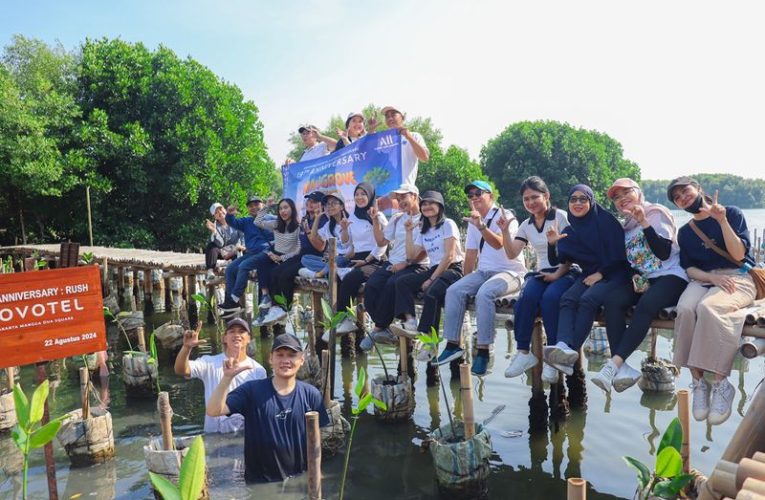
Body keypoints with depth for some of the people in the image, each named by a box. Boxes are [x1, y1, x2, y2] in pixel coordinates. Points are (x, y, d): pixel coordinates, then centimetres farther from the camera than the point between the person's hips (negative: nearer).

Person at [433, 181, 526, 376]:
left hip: (510, 272, -7)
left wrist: (481, 226, -40)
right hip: (484, 271, 7)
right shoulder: (473, 221, 17)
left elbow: (498, 244, -25)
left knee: (484, 293, -34)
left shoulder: (505, 216, -6)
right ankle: (453, 344, -13)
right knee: (454, 291, -16)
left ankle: (483, 350, -28)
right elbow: (471, 255, 19)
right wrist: (467, 282, 15)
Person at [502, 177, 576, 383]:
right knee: (527, 297, -30)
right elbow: (512, 254, 7)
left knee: (550, 298, -36)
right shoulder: (526, 225, 15)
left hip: (565, 272, -4)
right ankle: (523, 352, -24)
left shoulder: (560, 217, 0)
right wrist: (505, 231, -6)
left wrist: (557, 274, -17)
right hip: (540, 273, 4)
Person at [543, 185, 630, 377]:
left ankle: (571, 351, -40)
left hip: (613, 274, -4)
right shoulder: (569, 231, 13)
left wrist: (601, 273, -11)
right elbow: (557, 261, 8)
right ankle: (564, 346, -48)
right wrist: (553, 244, -9)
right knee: (567, 299, -26)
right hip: (588, 275, 4)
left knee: (588, 299, -32)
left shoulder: (606, 221, -2)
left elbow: (619, 254, -4)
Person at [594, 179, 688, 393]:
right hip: (641, 279, 5)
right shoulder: (626, 225, 20)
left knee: (647, 303, -36)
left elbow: (664, 253, -10)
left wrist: (644, 222, -16)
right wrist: (633, 275, -2)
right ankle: (621, 367, -37)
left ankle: (615, 363, -42)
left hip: (670, 275, -5)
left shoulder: (657, 212, 1)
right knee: (612, 300, -26)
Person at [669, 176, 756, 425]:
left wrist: (722, 220, -15)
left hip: (737, 277, -3)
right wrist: (712, 277, -11)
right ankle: (698, 382, -26)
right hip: (703, 280, 3)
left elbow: (738, 255, -5)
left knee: (708, 307, -37)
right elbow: (689, 268, 9)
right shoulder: (684, 232, 18)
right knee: (685, 309, -33)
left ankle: (721, 384, -28)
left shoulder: (731, 213, 5)